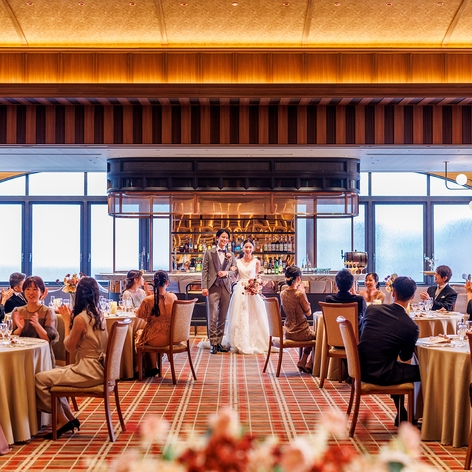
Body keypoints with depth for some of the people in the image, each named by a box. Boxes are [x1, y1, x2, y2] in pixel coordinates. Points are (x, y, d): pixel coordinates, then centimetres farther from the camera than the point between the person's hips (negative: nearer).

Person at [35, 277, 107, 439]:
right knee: (52, 374, 23)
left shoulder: (80, 318, -20)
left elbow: (69, 347, -8)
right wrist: (70, 319, 10)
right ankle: (69, 417, 23)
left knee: (40, 379, -1)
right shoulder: (99, 314, 5)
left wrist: (67, 321, -1)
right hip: (98, 367, 9)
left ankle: (63, 420, 10)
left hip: (88, 371, -9)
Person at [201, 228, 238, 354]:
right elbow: (204, 271, 1)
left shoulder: (231, 255, 13)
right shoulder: (209, 252, 5)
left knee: (223, 317, 6)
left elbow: (235, 271, 12)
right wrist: (204, 287, -8)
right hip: (213, 287, -3)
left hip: (225, 287, 3)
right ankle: (213, 344, -2)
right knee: (213, 317, -7)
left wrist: (226, 273, -9)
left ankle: (219, 343, 14)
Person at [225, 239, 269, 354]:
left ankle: (254, 343, 8)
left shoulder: (256, 261, 4)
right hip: (240, 291, 2)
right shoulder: (237, 261, 8)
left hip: (253, 291, -2)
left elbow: (258, 278, 7)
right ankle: (241, 344, 7)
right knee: (240, 317, 1)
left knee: (253, 317, -2)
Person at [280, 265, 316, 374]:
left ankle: (303, 362, 28)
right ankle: (309, 365, 26)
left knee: (312, 333, 32)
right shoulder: (300, 294, -22)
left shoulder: (283, 294, 0)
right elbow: (308, 312, -10)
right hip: (300, 332, -7)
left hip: (288, 332, 7)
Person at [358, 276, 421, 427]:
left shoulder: (371, 309, -2)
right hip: (381, 375, -6)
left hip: (361, 369, 6)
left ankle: (402, 415, 42)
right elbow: (405, 357, 4)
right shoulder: (411, 326, -12)